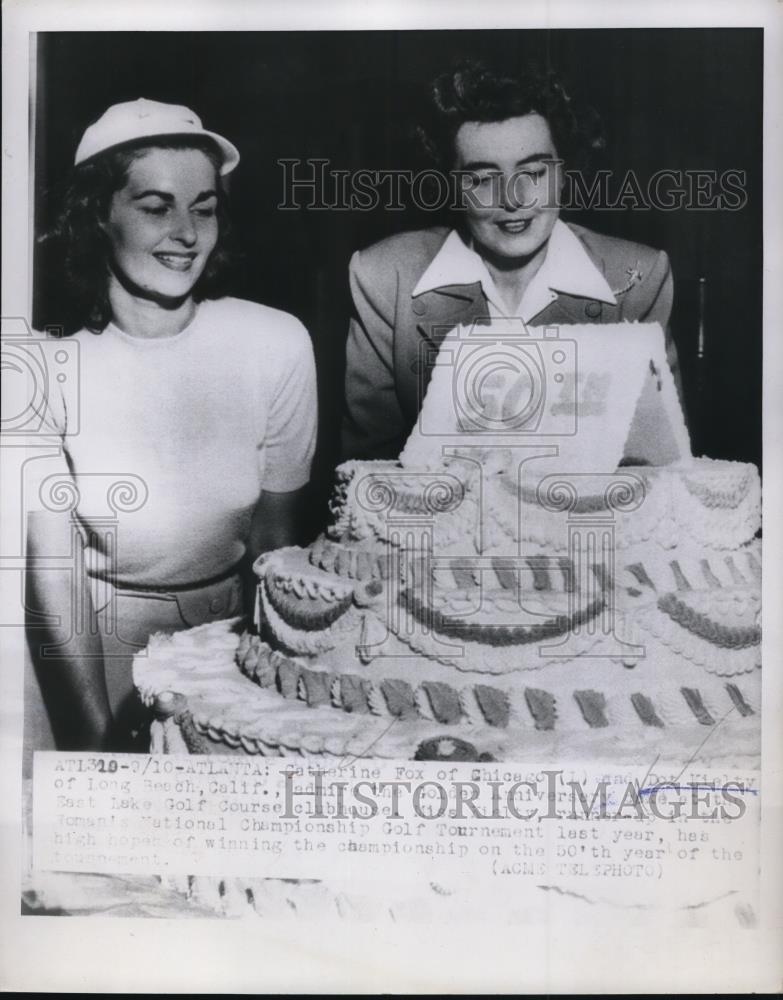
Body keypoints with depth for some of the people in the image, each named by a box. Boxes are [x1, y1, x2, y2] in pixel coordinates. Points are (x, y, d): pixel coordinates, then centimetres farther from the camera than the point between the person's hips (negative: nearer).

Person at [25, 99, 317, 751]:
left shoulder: (277, 344, -15)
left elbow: (274, 537, -4)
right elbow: (53, 574, -13)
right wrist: (93, 742, -16)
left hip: (230, 626, 1)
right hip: (96, 636, -1)